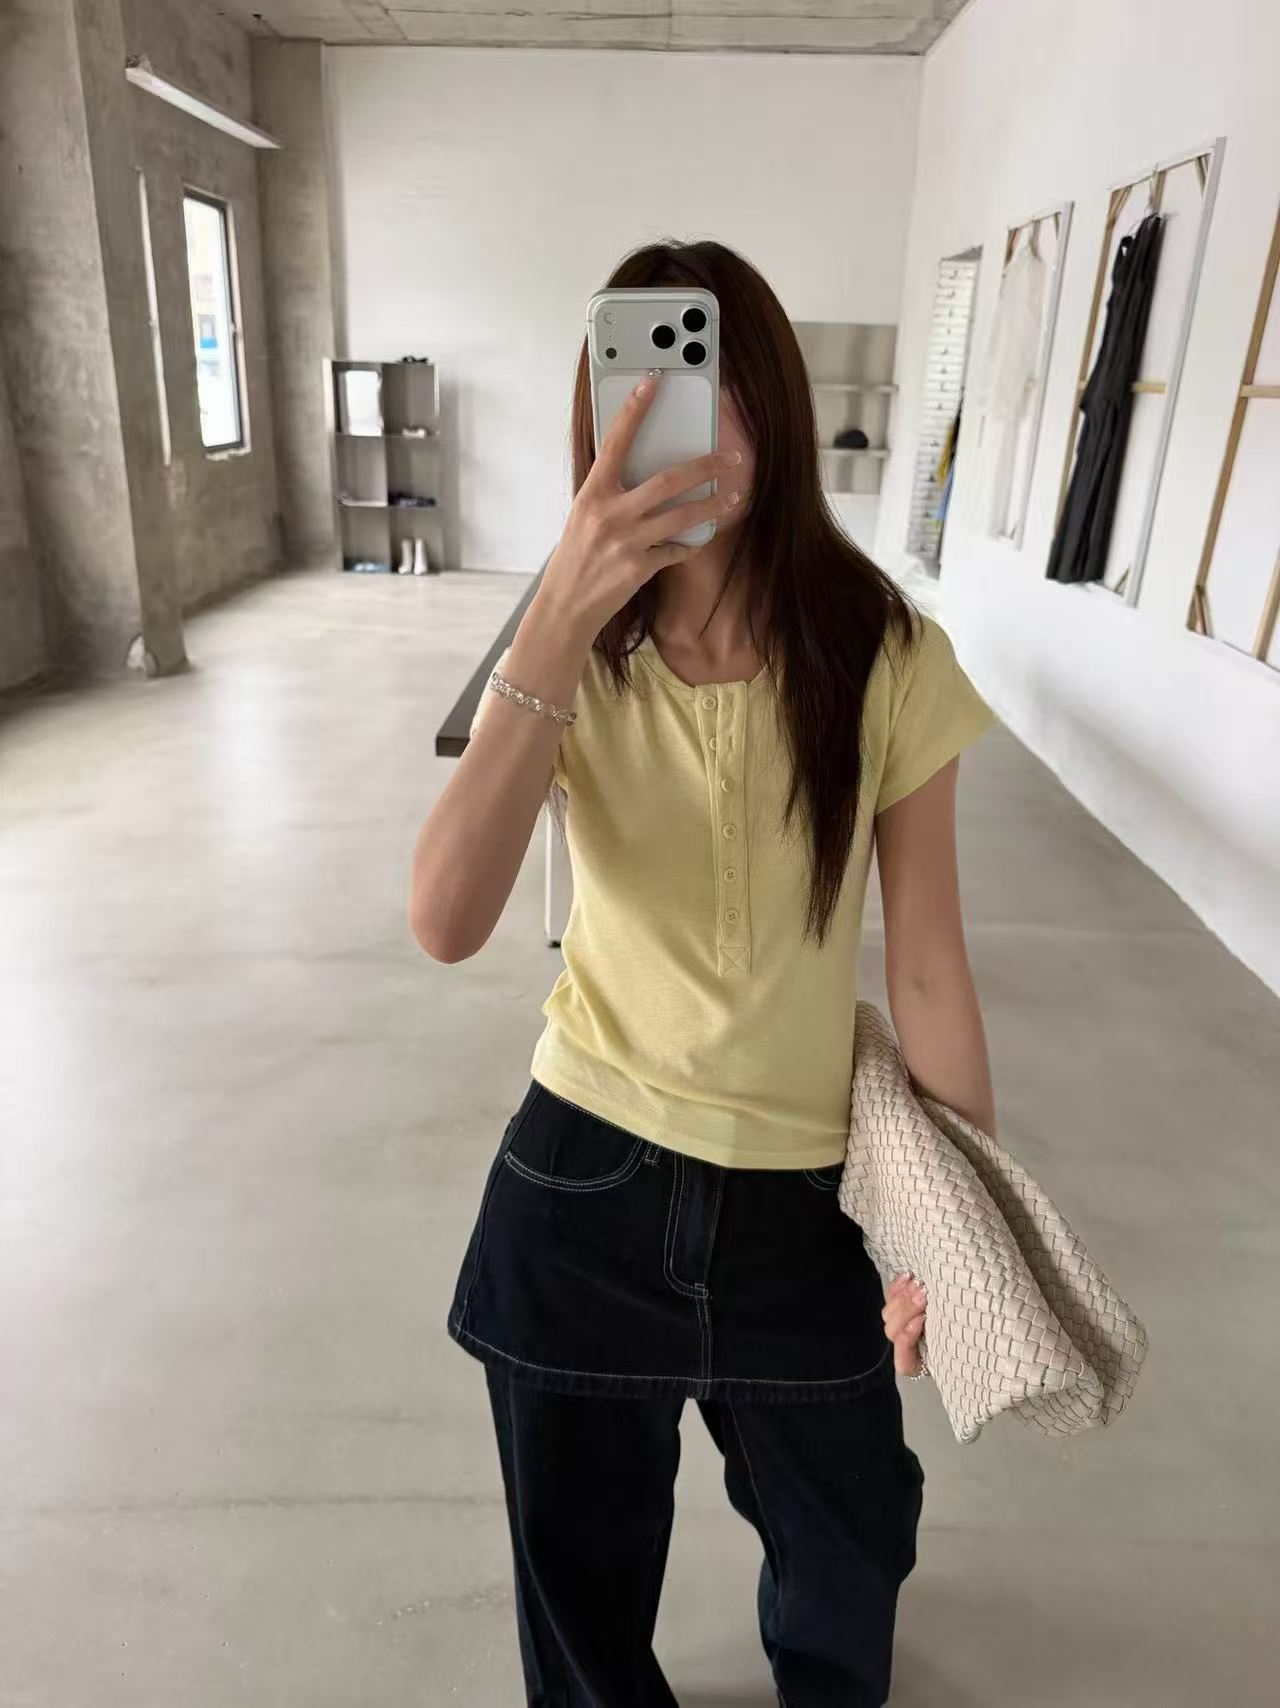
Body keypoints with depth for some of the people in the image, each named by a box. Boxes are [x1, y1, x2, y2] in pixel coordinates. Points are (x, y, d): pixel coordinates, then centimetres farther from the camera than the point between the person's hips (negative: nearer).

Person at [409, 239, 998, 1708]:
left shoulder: (889, 662, -13)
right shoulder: (571, 656, -9)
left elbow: (927, 971, -7)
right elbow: (446, 923, -26)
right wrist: (564, 617, -34)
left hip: (803, 1200, 0)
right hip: (582, 1184, 1)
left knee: (849, 1557, 25)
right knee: (581, 1579, 23)